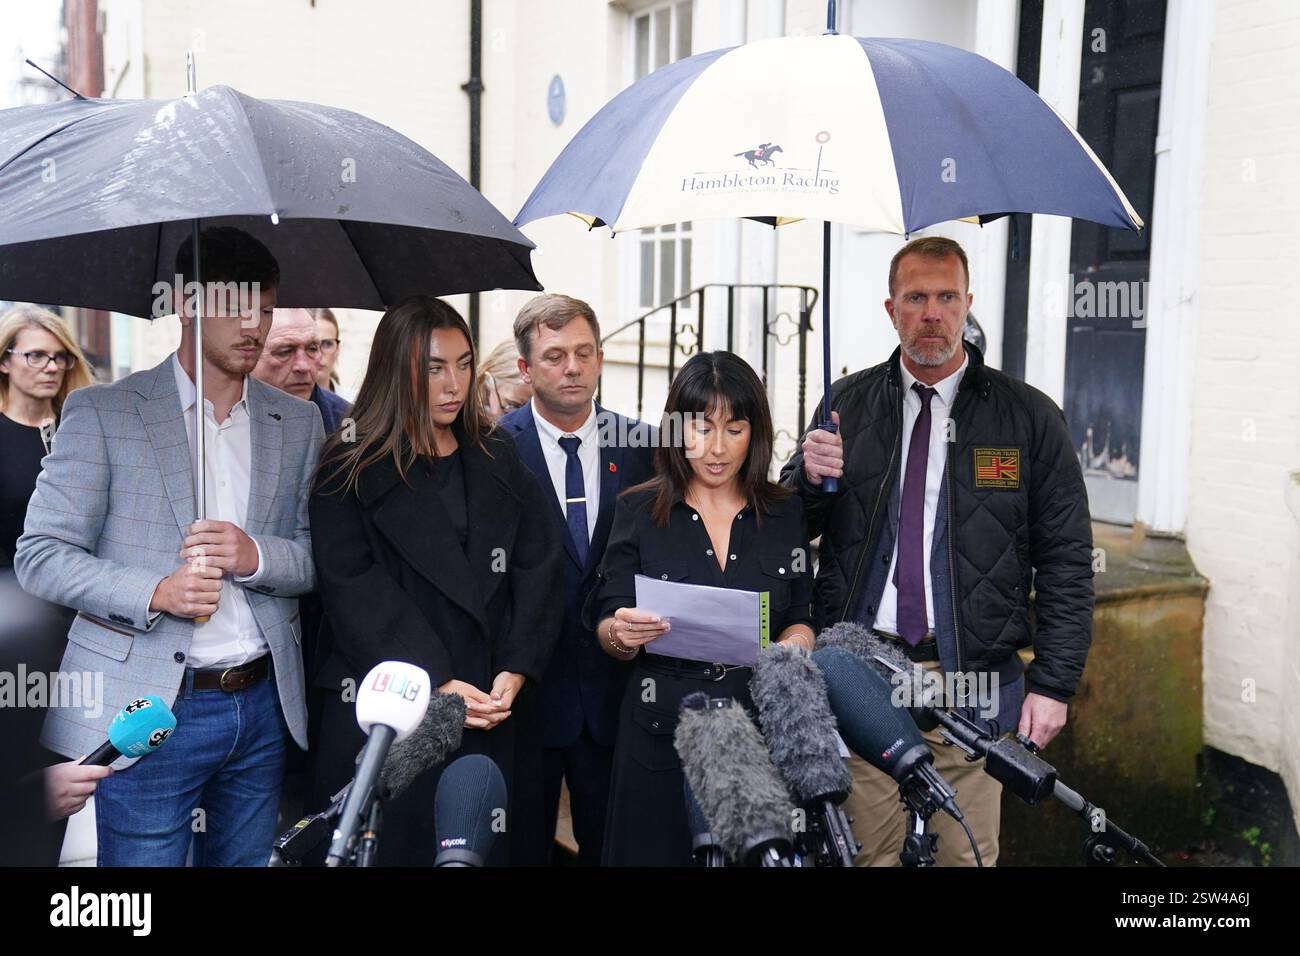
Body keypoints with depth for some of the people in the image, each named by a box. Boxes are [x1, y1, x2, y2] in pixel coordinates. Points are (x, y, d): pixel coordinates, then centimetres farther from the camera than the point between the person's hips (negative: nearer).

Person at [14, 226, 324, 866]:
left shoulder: (297, 422, 10)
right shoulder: (101, 412, -2)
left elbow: (320, 555, 8)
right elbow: (39, 557, -4)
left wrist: (257, 556, -13)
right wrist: (155, 593, -19)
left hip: (263, 703, 4)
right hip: (149, 711, -3)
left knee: (248, 859, 15)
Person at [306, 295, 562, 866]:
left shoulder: (498, 461, 11)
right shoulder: (350, 472, -1)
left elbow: (536, 566, 5)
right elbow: (355, 593, -9)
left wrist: (515, 670, -7)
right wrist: (435, 682, -15)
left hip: (486, 712, 3)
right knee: (384, 846, 3)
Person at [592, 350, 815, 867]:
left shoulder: (786, 513, 4)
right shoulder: (639, 511, -1)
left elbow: (802, 616, 9)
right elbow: (607, 631, 0)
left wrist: (795, 641, -13)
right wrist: (622, 635, -22)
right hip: (661, 730, -1)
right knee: (656, 851, 8)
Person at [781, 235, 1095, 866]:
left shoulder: (1029, 417, 1)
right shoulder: (847, 404, 7)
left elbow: (1067, 562, 2)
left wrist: (1054, 683, -3)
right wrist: (808, 477, -9)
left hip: (970, 685, -1)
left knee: (968, 855, 7)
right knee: (865, 853, 8)